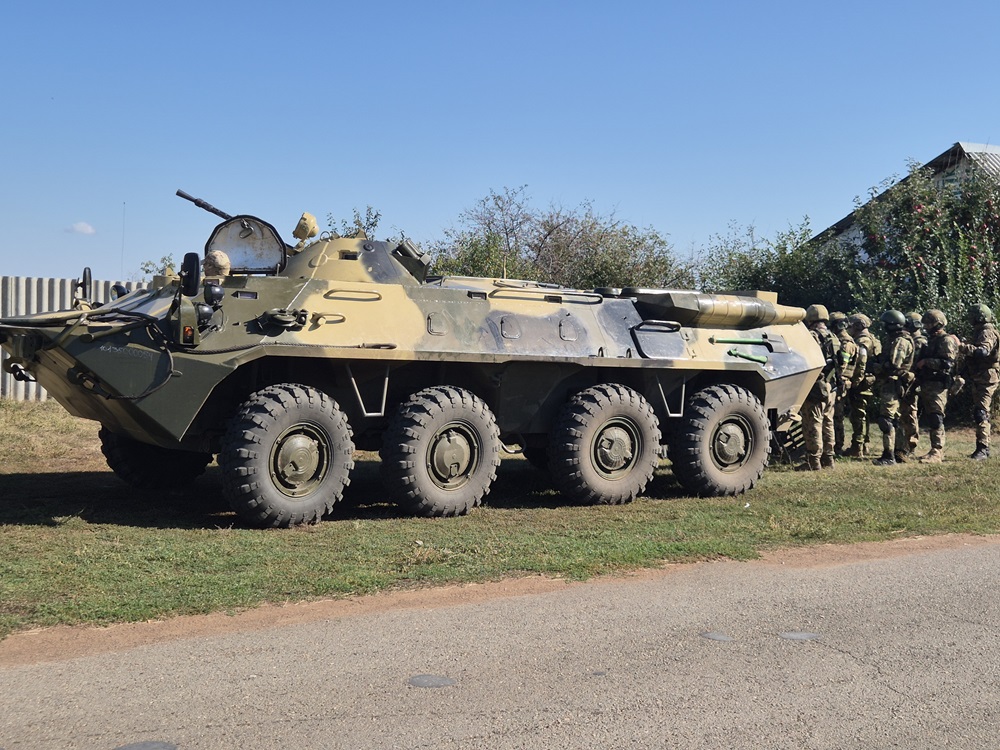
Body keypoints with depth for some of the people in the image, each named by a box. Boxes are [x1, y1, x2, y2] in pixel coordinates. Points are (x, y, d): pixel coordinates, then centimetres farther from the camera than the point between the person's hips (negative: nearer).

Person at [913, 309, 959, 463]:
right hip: (927, 385, 10)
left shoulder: (946, 341, -9)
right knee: (929, 418, 12)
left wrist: (926, 362, -18)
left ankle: (937, 453, -14)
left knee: (936, 419, -13)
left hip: (938, 385, -10)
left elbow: (947, 363, -21)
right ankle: (936, 450, 18)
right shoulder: (932, 340, 21)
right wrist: (918, 362, 12)